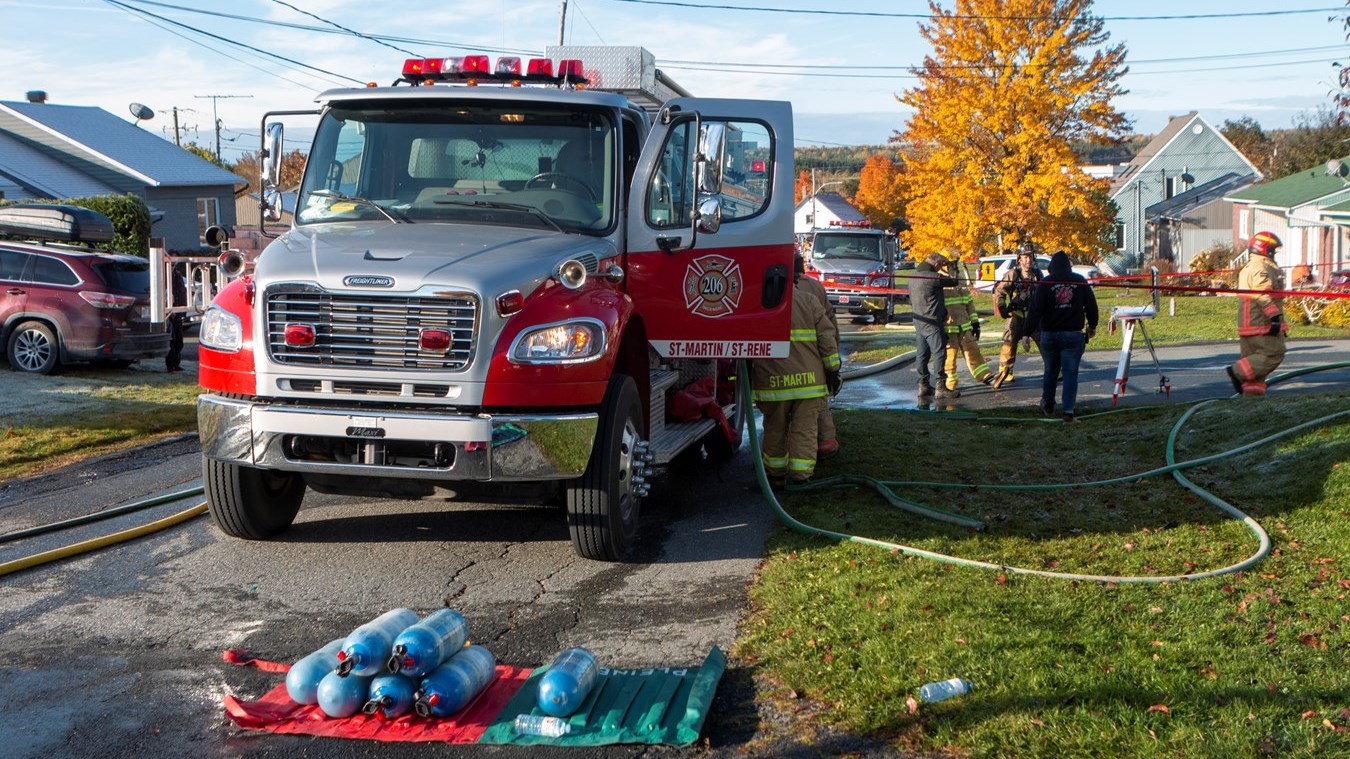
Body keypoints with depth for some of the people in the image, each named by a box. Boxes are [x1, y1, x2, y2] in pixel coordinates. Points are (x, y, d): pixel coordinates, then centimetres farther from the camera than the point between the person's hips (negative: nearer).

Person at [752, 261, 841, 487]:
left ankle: (775, 473, 24)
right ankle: (800, 476, 2)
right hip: (809, 378, 0)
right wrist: (832, 370, 7)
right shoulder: (809, 301, 2)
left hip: (773, 380, 0)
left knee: (775, 429, 14)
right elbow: (826, 339, 0)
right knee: (804, 429, 5)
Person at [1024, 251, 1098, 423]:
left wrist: (1028, 333, -5)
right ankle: (1068, 410, -7)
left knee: (1050, 370, 16)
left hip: (1049, 335, 0)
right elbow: (1091, 305, 8)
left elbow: (1035, 310, -9)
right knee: (1070, 372, 0)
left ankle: (1048, 405, 31)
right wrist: (1092, 326, 23)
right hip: (1073, 334, 0)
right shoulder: (1080, 281, 1)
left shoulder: (1045, 284, -5)